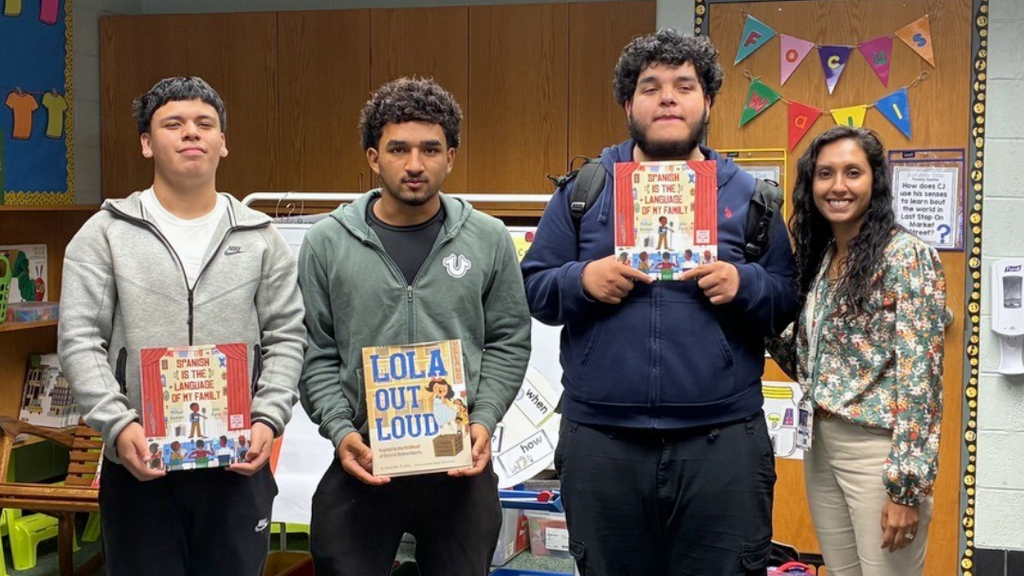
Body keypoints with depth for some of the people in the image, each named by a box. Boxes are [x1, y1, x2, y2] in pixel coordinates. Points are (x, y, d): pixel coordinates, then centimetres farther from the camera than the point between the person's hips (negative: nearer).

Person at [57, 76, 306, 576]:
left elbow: (286, 339, 5)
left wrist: (268, 420, -9)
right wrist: (119, 425, -16)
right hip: (138, 461, -1)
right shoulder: (105, 234, 3)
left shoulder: (260, 238, 8)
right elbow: (79, 340, -3)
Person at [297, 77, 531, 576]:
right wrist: (341, 431, -11)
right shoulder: (326, 244, 2)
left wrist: (483, 420, -7)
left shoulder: (489, 240, 4)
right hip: (361, 461, -1)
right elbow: (315, 355, 1)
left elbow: (509, 343, 6)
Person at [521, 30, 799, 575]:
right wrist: (582, 281, -14)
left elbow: (789, 299, 8)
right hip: (600, 440, 1)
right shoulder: (584, 188, 6)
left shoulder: (747, 194, 7)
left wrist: (744, 284, -13)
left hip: (722, 440, 0)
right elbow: (533, 288, 6)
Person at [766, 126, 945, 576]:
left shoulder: (906, 256, -13)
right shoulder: (817, 256, 9)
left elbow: (919, 374, -17)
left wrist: (907, 485, -20)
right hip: (820, 445, 7)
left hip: (878, 449, -7)